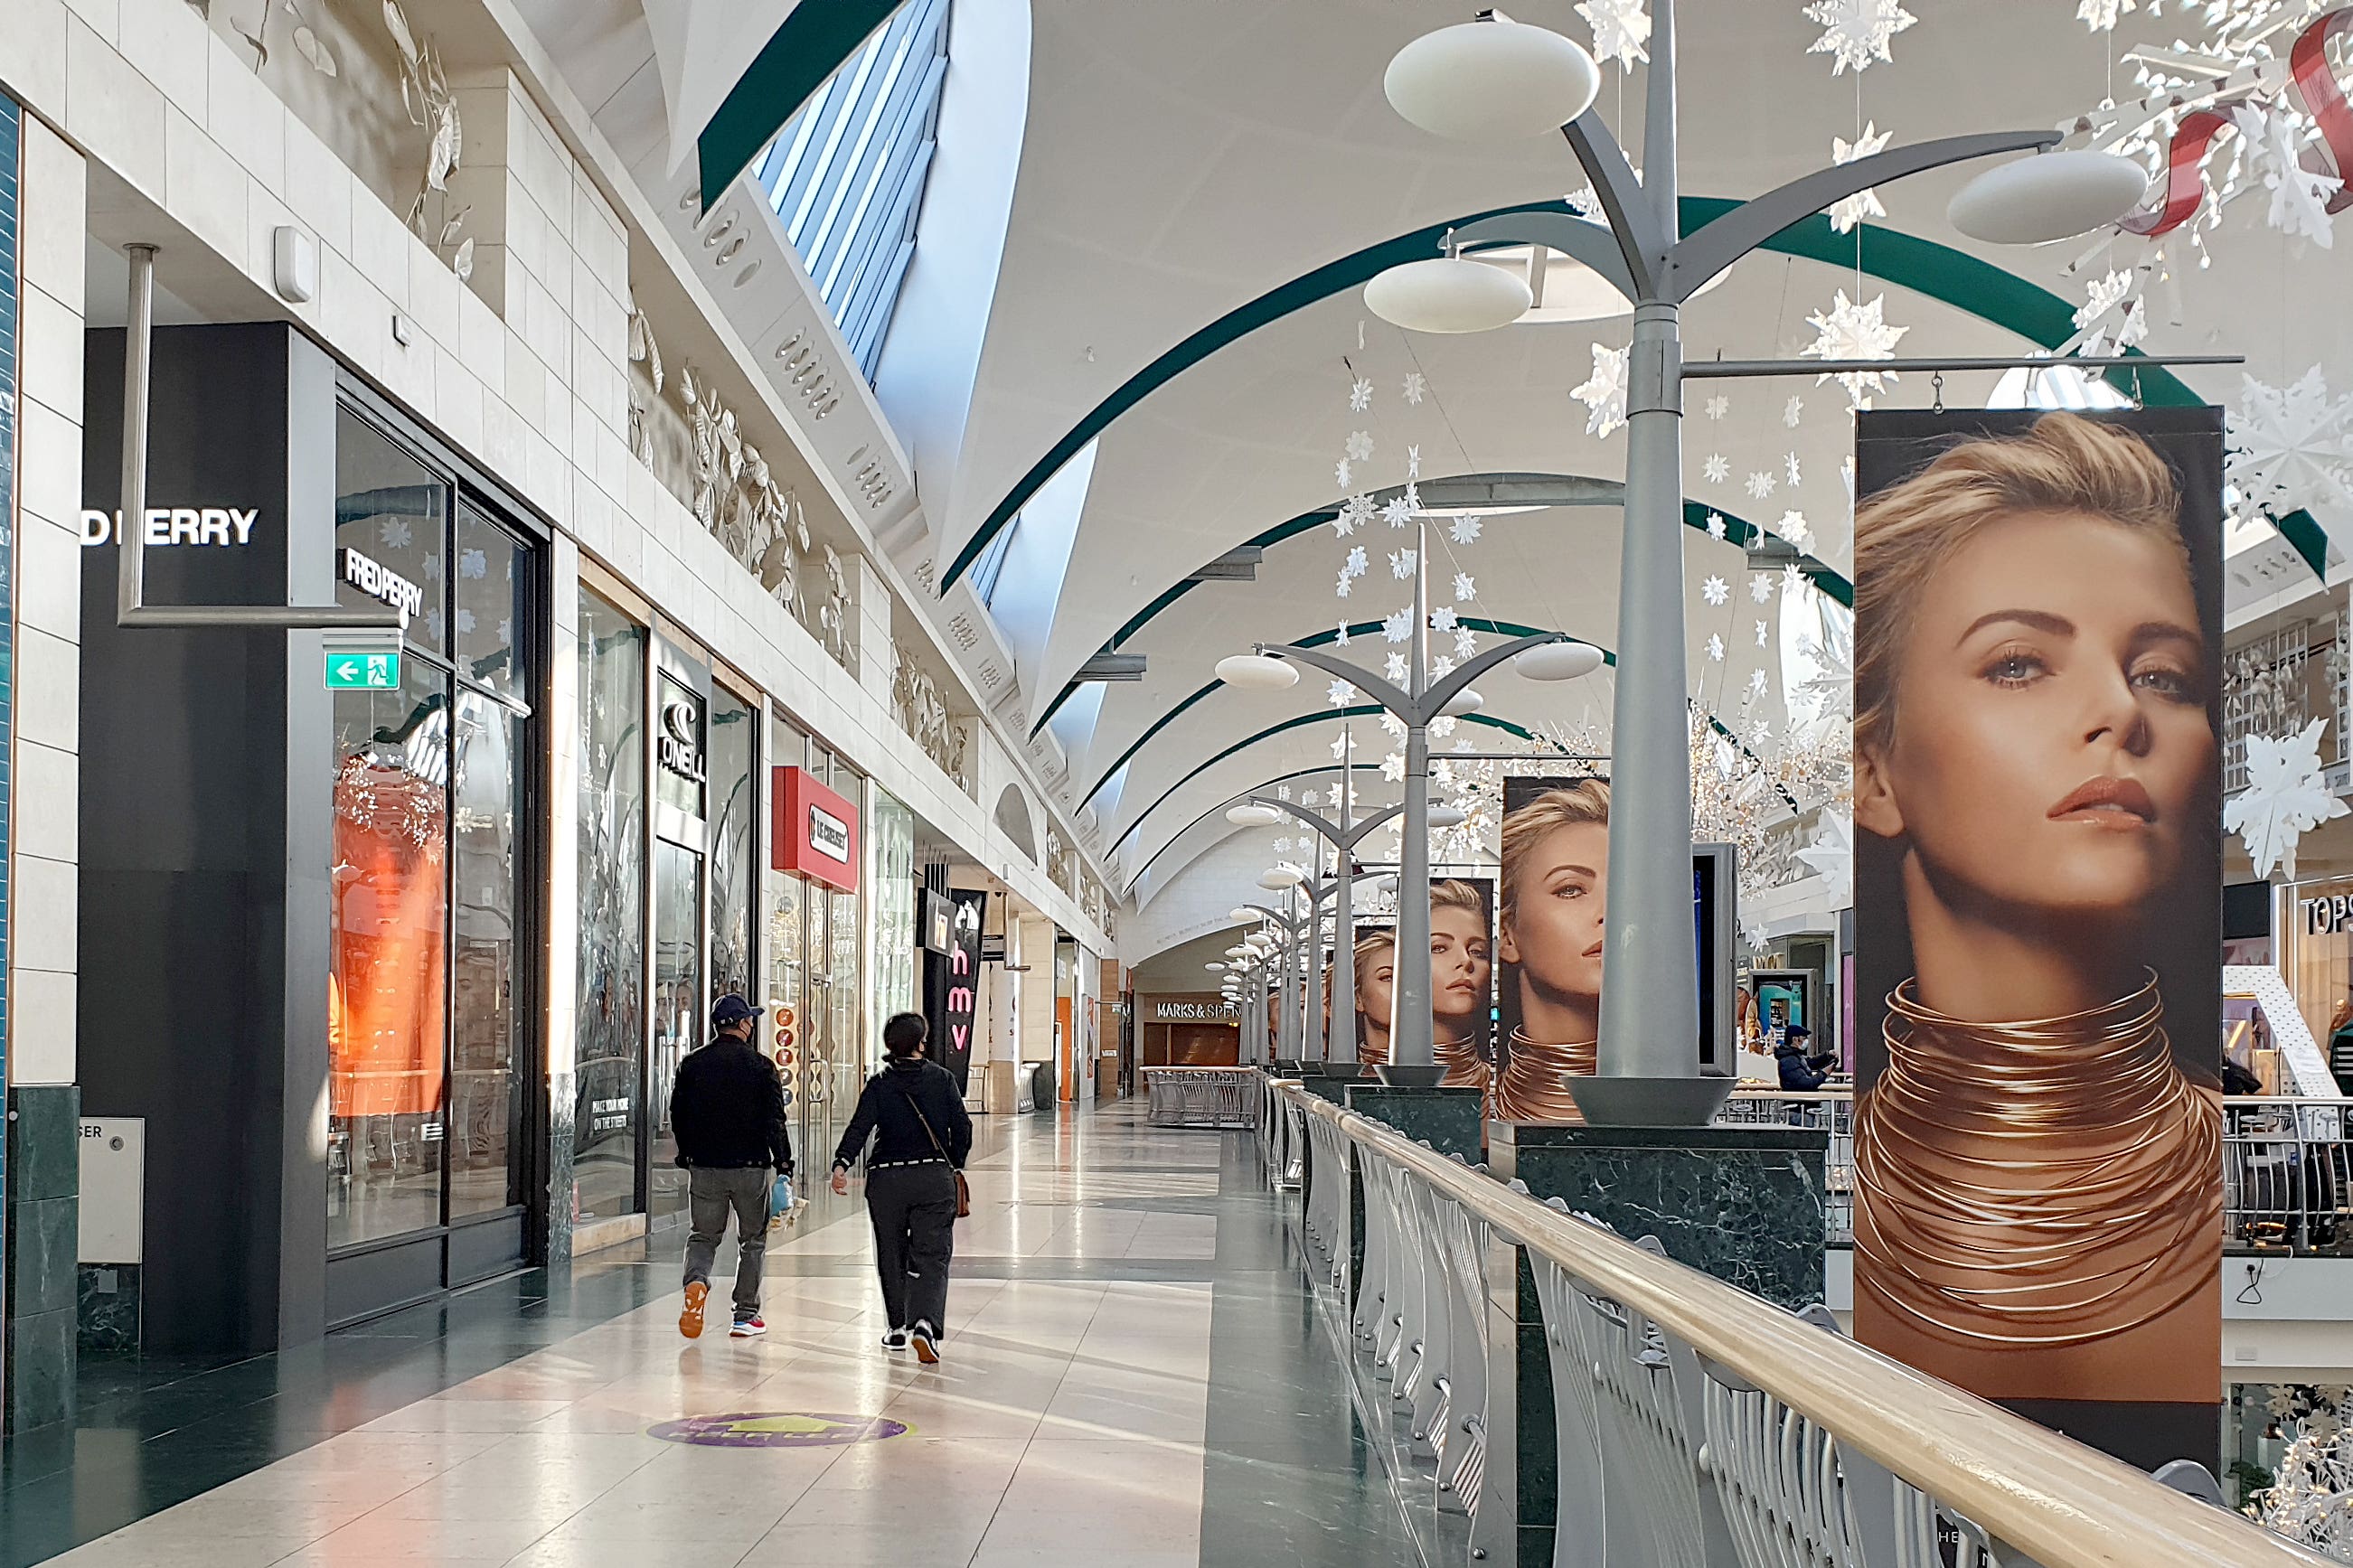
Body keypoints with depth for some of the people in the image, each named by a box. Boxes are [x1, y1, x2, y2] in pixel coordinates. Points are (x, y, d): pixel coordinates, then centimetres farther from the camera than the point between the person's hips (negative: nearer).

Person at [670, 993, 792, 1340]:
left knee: (703, 1235, 13)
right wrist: (783, 1162, -3)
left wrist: (687, 1155, 22)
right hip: (750, 1167, -2)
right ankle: (746, 1316, 12)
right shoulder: (760, 1066, -6)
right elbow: (775, 1120, -9)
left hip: (704, 1165, 2)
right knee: (752, 1240, 11)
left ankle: (696, 1280, -18)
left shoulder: (692, 1064, 2)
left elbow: (677, 1114, 9)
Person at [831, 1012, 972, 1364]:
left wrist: (842, 1164, -22)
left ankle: (898, 1328, 24)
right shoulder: (942, 1079, 3)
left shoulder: (879, 1084, 1)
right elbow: (962, 1127, 3)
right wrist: (953, 1164, 17)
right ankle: (925, 1324, -23)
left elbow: (860, 1127, -12)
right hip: (934, 1176, -1)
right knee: (932, 1257, -1)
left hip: (886, 1179, 1)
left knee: (891, 1255, 16)